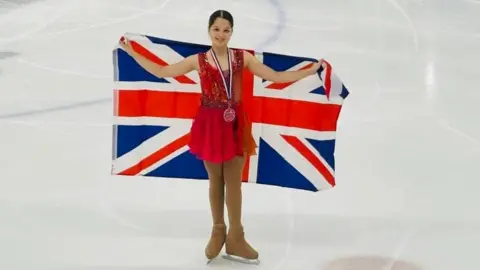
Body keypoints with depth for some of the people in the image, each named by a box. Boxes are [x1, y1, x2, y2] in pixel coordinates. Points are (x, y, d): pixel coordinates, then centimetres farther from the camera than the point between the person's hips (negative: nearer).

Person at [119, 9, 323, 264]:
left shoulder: (243, 57, -1)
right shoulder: (198, 60, -3)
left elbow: (275, 77, 0)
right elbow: (161, 71, 2)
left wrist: (311, 70, -4)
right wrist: (132, 53, 0)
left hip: (235, 125, 1)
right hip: (210, 125, 0)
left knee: (234, 182, 8)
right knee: (215, 181, 12)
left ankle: (235, 237, 20)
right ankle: (218, 231, 29)